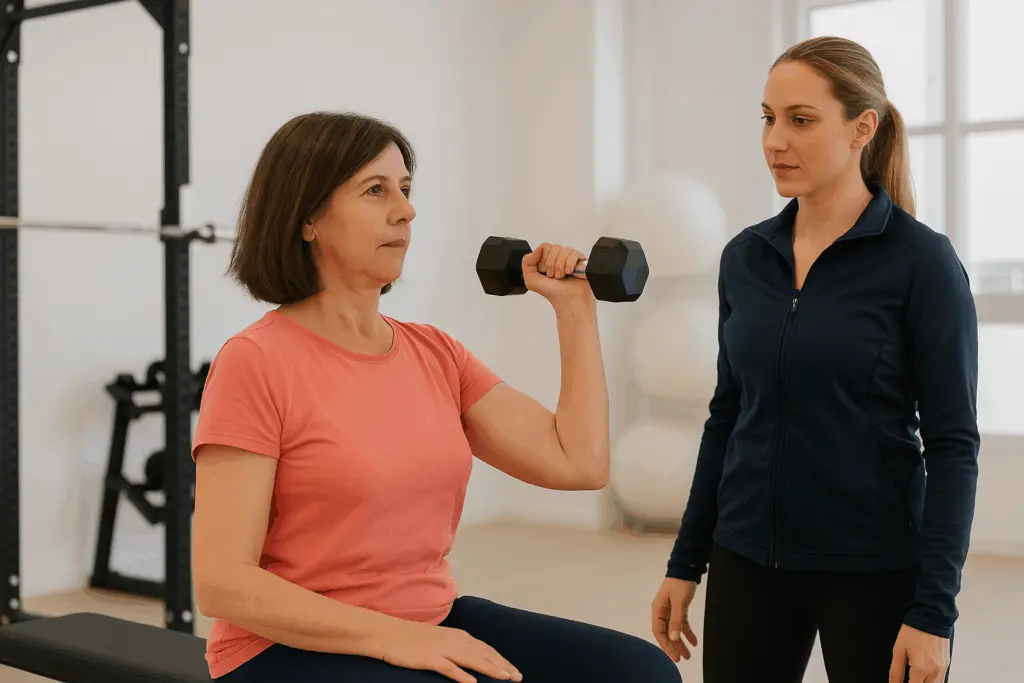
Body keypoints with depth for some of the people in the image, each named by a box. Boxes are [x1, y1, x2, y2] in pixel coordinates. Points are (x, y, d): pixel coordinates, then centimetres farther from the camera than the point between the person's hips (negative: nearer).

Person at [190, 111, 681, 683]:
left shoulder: (434, 353, 7)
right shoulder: (256, 362, -13)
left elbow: (580, 463, 2)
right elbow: (222, 583, -16)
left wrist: (575, 309, 5)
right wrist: (393, 635, -24)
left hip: (433, 628, 7)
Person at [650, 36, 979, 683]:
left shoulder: (921, 260, -10)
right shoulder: (745, 257, 4)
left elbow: (953, 444, -11)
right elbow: (727, 416, 10)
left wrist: (934, 609, -15)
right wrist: (686, 562, 9)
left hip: (877, 570, -4)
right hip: (748, 561, 4)